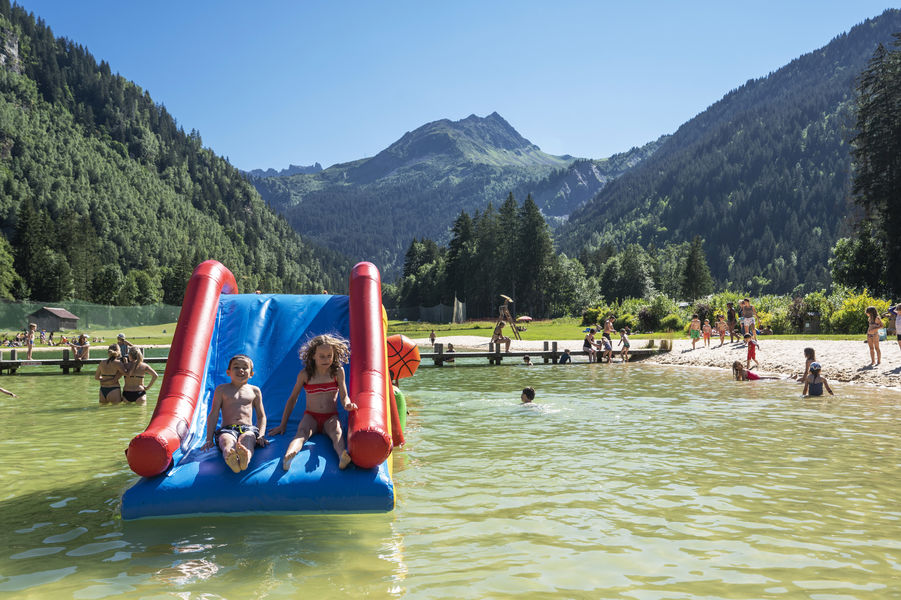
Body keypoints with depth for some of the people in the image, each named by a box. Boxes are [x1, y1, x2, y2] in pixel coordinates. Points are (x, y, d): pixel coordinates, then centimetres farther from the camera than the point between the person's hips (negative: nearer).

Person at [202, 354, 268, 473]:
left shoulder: (254, 390, 20)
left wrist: (261, 435, 5)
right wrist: (209, 439, 5)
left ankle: (245, 458, -74)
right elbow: (213, 415, 14)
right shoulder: (222, 389, 15)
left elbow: (261, 416, 22)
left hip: (248, 429, 1)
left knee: (247, 440, -38)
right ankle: (230, 459, -75)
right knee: (227, 442, -39)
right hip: (227, 429, 0)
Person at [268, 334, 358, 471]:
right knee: (302, 432, -31)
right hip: (311, 416, 0)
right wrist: (283, 425, 8)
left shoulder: (338, 371, 0)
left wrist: (347, 404, -25)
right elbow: (292, 399, 7)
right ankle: (288, 456, -61)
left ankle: (342, 456, -63)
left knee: (336, 431, -32)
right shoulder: (305, 374, -1)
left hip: (330, 418, 0)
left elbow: (344, 396, 1)